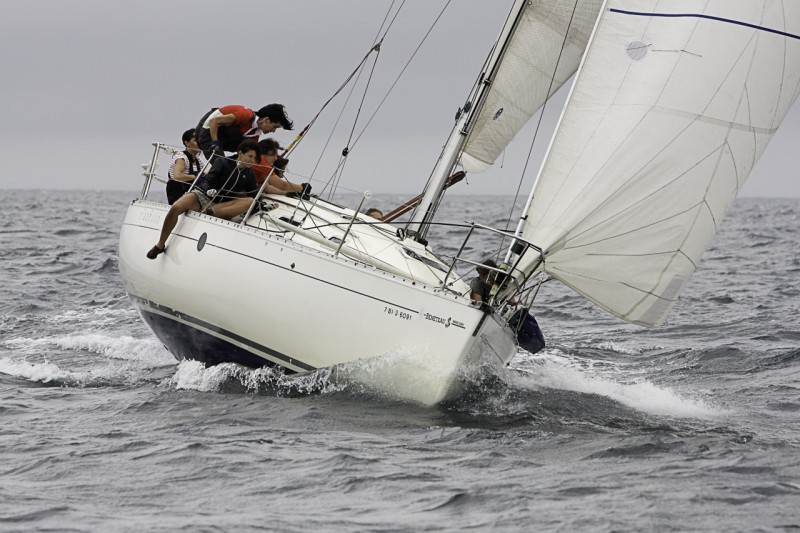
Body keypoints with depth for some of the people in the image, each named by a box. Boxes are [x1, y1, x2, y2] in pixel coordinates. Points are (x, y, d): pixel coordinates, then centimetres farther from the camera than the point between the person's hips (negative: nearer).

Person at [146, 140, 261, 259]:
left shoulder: (248, 174, 10)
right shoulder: (223, 162, -1)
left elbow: (255, 195, 7)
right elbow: (207, 182, -9)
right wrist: (210, 190, -29)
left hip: (219, 204, 3)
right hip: (202, 195, -3)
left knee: (249, 201, -24)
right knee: (175, 208, -33)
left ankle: (210, 212, -36)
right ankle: (160, 245, -18)